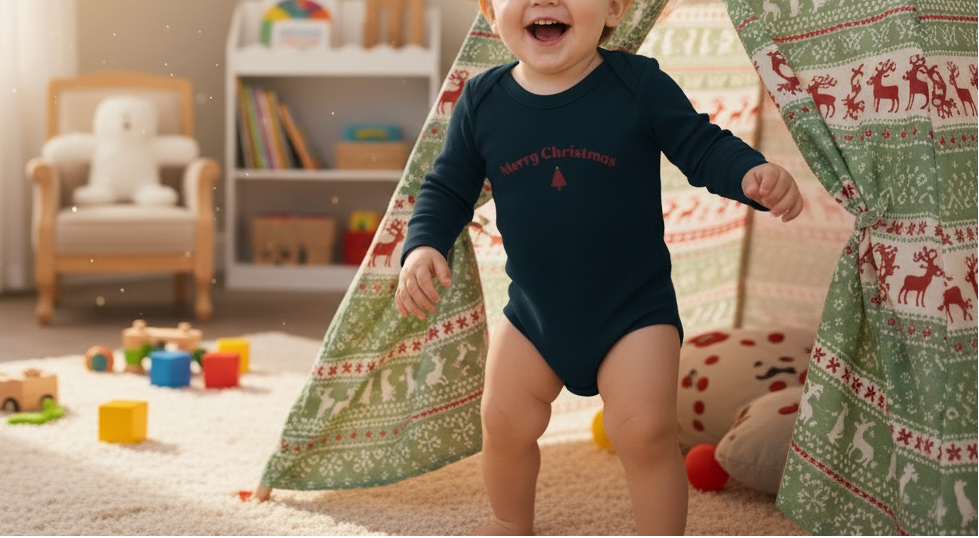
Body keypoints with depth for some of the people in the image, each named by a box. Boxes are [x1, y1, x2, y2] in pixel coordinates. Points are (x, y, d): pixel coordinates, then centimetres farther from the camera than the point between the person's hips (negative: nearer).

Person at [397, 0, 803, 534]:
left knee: (644, 429, -13)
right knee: (504, 421, 11)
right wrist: (422, 246, -14)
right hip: (532, 312, 4)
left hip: (635, 309, -3)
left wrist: (754, 175, -30)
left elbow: (703, 147, -10)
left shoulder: (639, 84, -14)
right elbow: (448, 188, 3)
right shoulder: (481, 101, -6)